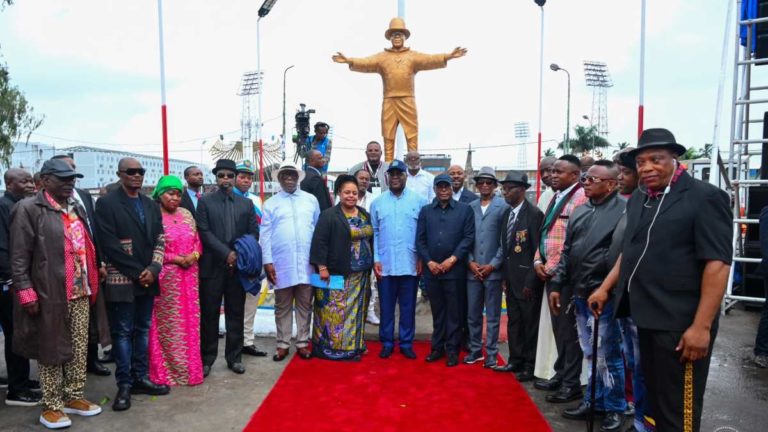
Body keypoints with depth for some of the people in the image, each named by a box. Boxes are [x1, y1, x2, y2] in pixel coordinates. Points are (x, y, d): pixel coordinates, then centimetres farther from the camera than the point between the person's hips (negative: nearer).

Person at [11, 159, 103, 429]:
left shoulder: (76, 208, 14)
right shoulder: (29, 208, -6)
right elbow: (19, 256, -10)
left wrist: (91, 282, 14)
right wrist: (26, 292, -15)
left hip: (80, 293, 6)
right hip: (50, 294, -6)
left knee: (79, 348, 12)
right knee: (51, 350, 6)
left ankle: (74, 397, 26)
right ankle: (51, 406, 19)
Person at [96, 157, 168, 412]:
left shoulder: (152, 205, 13)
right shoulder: (106, 203, -5)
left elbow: (159, 240, 9)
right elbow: (109, 244, -12)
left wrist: (152, 269, -7)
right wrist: (137, 272, -13)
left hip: (148, 278, 6)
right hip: (121, 280, -5)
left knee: (143, 330, 11)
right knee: (122, 332, 1)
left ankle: (141, 378, 21)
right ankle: (124, 385, 10)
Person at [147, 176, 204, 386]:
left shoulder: (186, 214, 10)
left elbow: (197, 241, 13)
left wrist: (194, 255, -7)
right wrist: (177, 259, -15)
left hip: (189, 277, 6)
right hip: (165, 278, -6)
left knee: (190, 322, 10)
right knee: (168, 325, 1)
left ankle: (190, 367, 21)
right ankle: (167, 371, 13)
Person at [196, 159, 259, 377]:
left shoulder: (246, 204, 11)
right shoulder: (205, 202, 3)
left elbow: (254, 232, 7)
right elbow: (204, 232, -6)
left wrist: (240, 254, -8)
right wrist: (226, 253, -13)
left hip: (238, 266, 2)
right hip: (212, 266, -2)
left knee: (235, 314, 8)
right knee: (209, 314, 4)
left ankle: (234, 357, 18)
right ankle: (207, 358, 15)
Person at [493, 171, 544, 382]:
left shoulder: (534, 214, -13)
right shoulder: (507, 213, 10)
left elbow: (538, 251, -15)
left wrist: (531, 282, -15)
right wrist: (505, 276, 11)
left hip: (527, 280, -7)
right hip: (511, 279, 7)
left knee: (530, 323, 4)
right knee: (513, 322, 15)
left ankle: (530, 366, 17)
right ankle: (515, 361, 28)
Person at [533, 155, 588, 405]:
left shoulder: (581, 198, -12)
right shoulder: (555, 199, 16)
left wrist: (553, 267, -14)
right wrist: (538, 261, 6)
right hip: (550, 273, 8)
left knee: (569, 329, 0)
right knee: (559, 327, 15)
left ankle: (572, 383, 11)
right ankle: (561, 375, 27)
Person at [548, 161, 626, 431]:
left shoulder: (624, 210, -11)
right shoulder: (579, 211, 13)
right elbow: (567, 251, 15)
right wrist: (557, 284, 12)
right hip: (579, 294, 7)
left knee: (607, 356, 5)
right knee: (590, 354, 18)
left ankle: (614, 408, 23)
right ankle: (593, 401, 32)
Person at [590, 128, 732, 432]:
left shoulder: (705, 197, -11)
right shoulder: (638, 199, 11)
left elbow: (717, 264, -16)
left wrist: (701, 326, -20)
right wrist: (605, 288, 14)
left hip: (680, 322, -7)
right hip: (647, 316, 7)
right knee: (655, 398, 20)